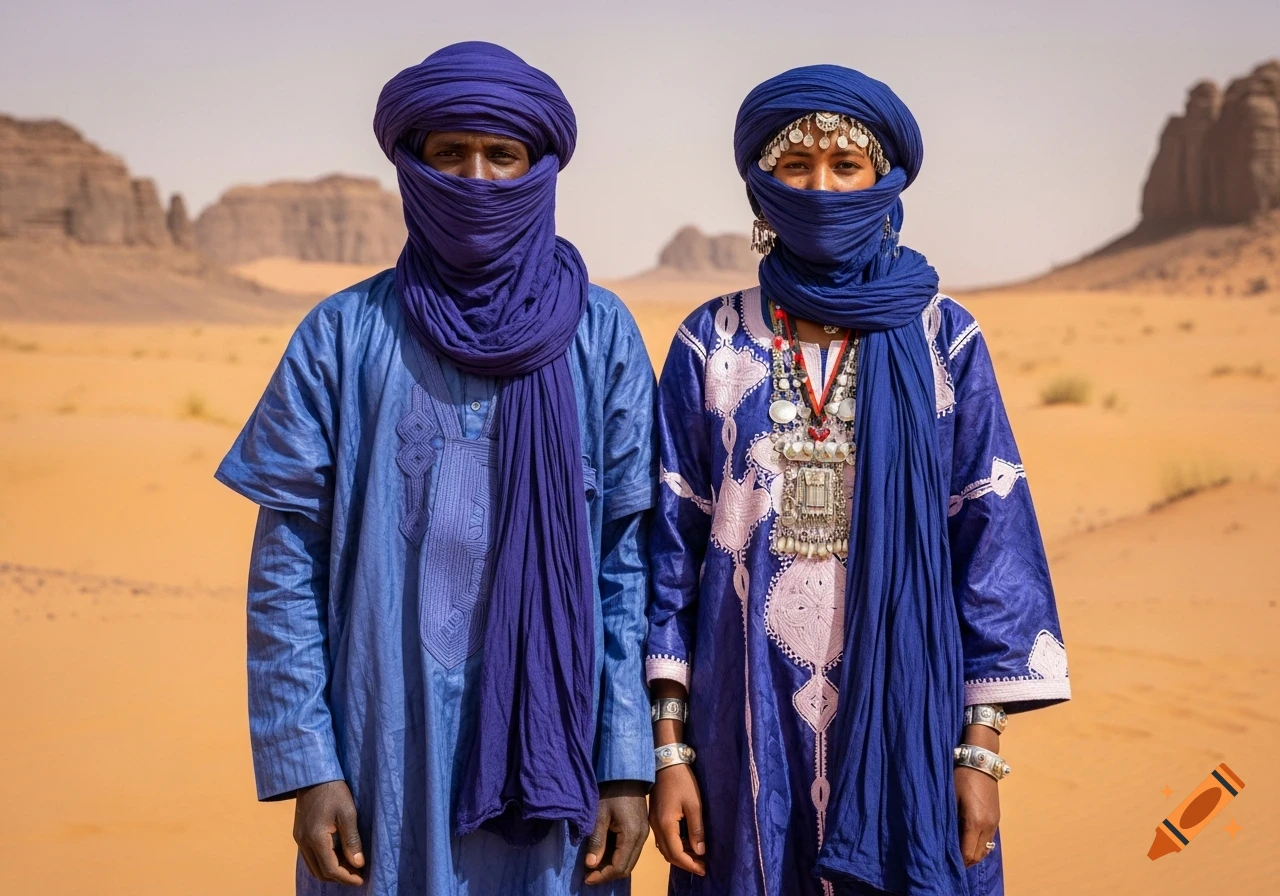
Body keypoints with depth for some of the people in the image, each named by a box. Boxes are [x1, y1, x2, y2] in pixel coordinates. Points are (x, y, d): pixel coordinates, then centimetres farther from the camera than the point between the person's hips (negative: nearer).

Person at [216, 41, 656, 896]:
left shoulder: (600, 335, 0)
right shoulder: (345, 337, -1)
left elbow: (630, 557, -1)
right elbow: (287, 568, 0)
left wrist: (629, 765, -5)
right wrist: (307, 766, -5)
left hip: (551, 745, 0)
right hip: (387, 753, 0)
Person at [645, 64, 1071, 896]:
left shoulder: (943, 340, 1)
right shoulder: (710, 344, 3)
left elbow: (993, 531, 0)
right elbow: (672, 538, 3)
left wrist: (982, 745, -6)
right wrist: (669, 746, -2)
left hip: (906, 711, 0)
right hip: (750, 716, 1)